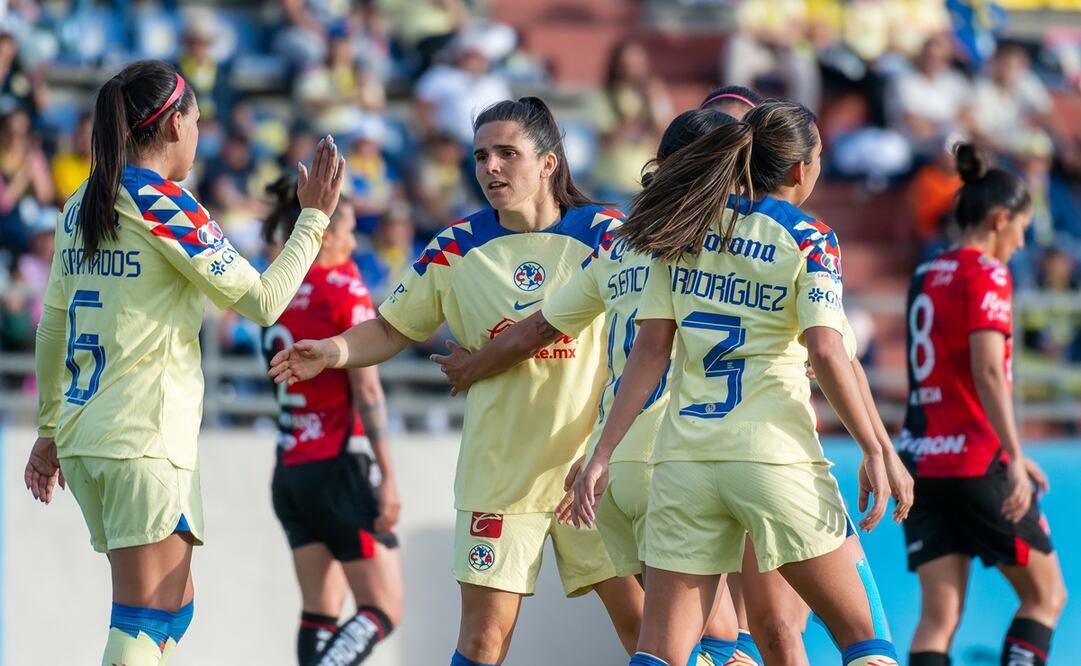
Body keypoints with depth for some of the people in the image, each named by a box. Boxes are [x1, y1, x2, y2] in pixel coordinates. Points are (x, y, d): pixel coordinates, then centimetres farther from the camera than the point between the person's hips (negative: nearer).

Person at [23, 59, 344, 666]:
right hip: (148, 437, -8)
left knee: (174, 604, 17)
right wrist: (315, 217, 1)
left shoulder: (80, 207, 13)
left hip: (81, 433, 8)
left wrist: (51, 427, 26)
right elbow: (262, 301, -9)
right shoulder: (164, 206, -10)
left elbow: (53, 327, 18)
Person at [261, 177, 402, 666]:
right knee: (383, 611, -5)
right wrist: (387, 475, -13)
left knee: (320, 612, 7)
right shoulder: (344, 289, -10)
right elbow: (367, 392, -14)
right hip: (340, 465, -7)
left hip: (290, 469, 7)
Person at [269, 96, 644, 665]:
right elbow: (393, 329, 7)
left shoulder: (603, 234, -2)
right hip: (500, 472, 1)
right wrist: (333, 351, -12)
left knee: (645, 619, -2)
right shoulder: (458, 248, 2)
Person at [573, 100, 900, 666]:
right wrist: (873, 450, -10)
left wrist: (601, 455, 5)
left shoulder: (685, 232, 11)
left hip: (683, 460, 4)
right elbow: (825, 350, -13)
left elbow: (649, 351, 6)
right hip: (776, 455, -4)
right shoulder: (807, 239, -1)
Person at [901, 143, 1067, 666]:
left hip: (922, 460, 7)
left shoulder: (926, 276, 16)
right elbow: (987, 372, -20)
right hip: (977, 463, -7)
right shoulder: (986, 274, -8)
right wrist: (1014, 458, -23)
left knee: (939, 616, 1)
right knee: (1045, 594, 7)